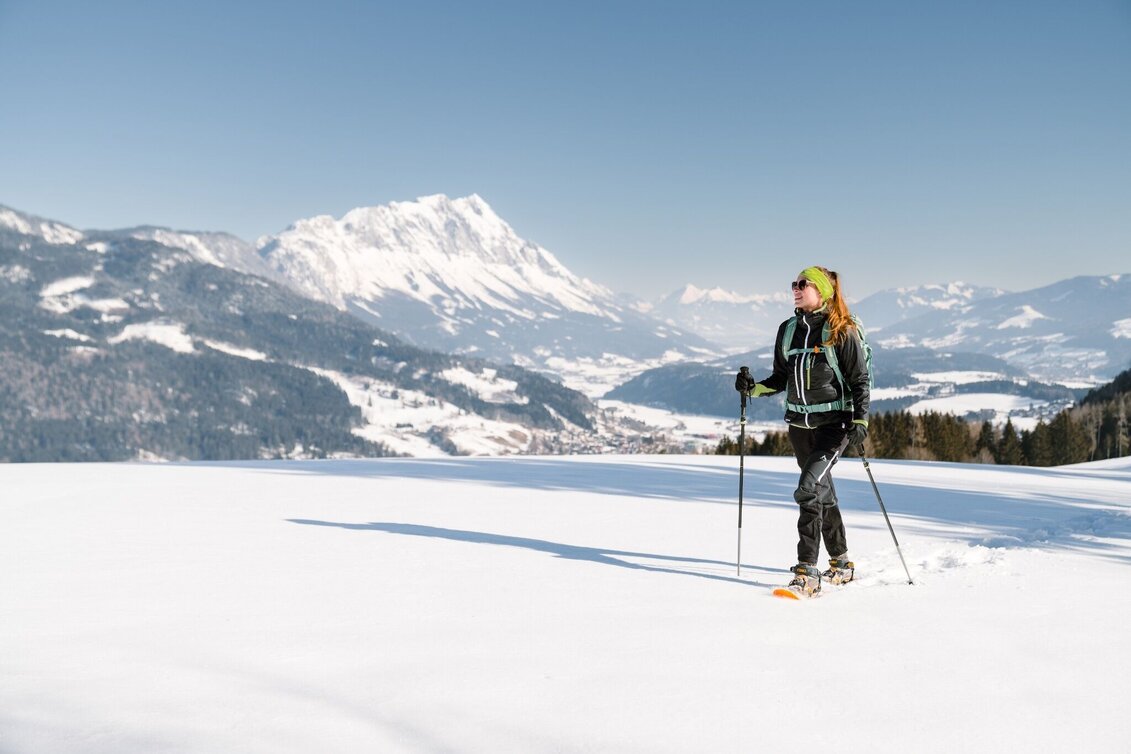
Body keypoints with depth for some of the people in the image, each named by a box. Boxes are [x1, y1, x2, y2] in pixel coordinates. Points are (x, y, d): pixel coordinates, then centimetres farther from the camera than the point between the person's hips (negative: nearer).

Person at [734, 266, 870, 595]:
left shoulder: (842, 332, -9)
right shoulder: (788, 330, 7)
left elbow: (860, 379, -7)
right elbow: (781, 378, 14)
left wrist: (860, 421, -18)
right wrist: (754, 388, -2)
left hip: (834, 422, -6)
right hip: (799, 423, 7)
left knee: (809, 489, -20)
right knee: (822, 492, 16)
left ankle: (807, 572, -17)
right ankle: (841, 563, 31)